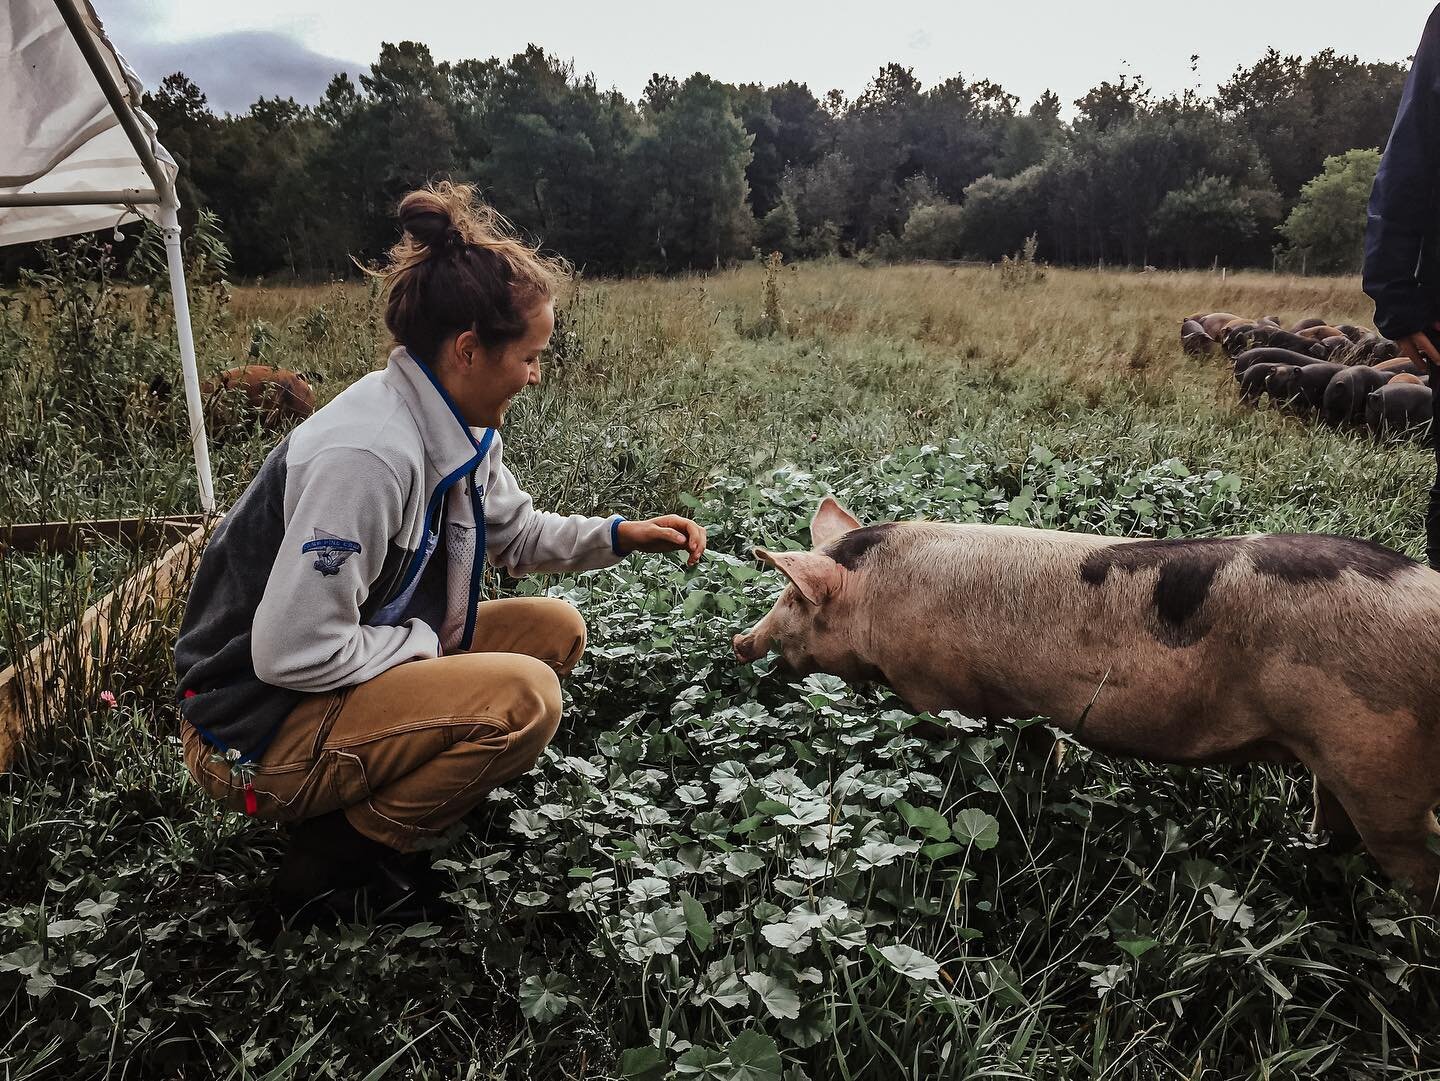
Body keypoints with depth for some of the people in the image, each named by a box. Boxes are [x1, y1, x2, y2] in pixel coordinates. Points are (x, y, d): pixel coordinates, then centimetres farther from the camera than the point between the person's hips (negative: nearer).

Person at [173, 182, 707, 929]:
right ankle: (333, 864, -5)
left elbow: (514, 531, 16)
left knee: (555, 628, 6)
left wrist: (619, 536, 3)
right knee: (523, 695, -26)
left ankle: (372, 801, 9)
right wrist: (421, 641, -14)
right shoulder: (368, 453, -30)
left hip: (359, 670, 9)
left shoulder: (459, 428, -2)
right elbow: (293, 652, -28)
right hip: (257, 731, -9)